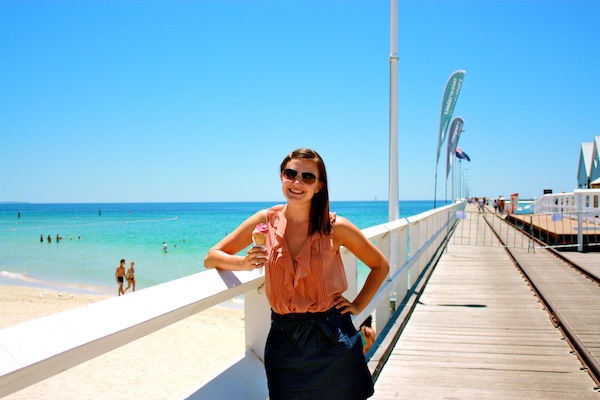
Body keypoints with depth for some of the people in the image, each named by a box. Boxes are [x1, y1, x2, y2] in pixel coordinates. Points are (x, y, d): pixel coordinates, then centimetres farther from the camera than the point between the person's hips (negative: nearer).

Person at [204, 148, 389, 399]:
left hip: (331, 340, -1)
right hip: (283, 338, 1)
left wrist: (358, 306, 0)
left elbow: (380, 266, 8)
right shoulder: (266, 221, -2)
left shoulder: (335, 227, -6)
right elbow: (211, 258, 1)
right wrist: (244, 263, -18)